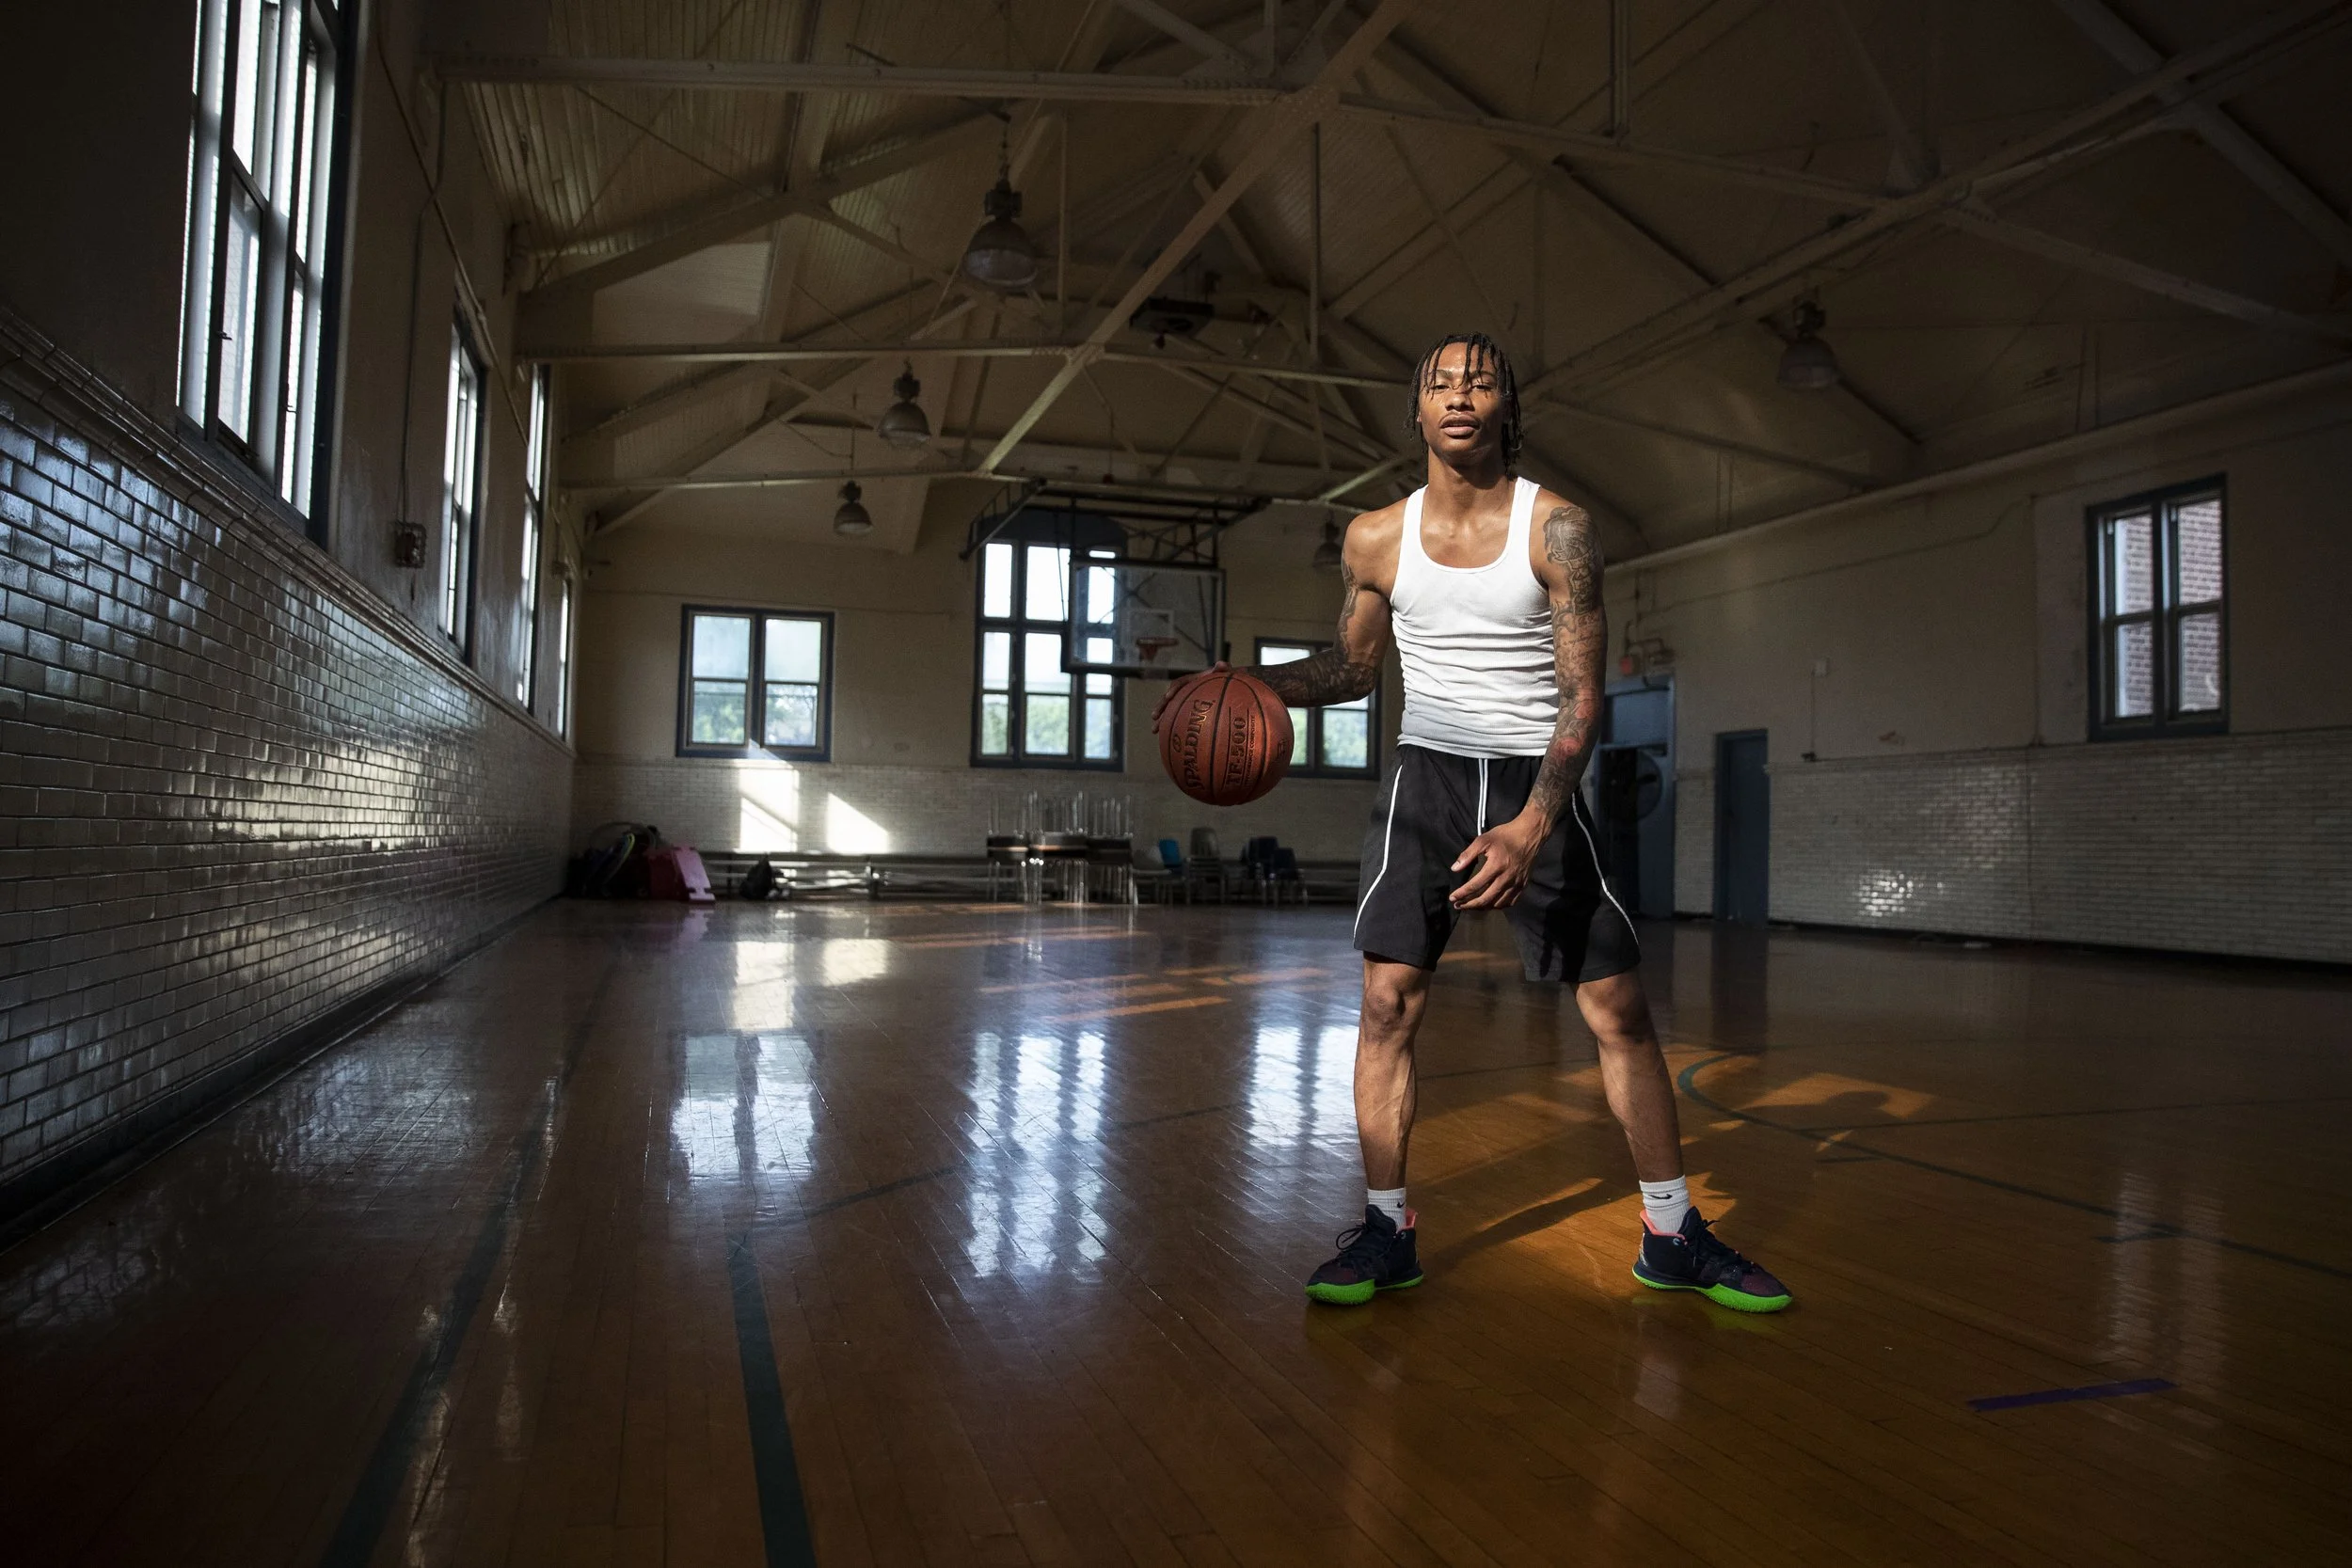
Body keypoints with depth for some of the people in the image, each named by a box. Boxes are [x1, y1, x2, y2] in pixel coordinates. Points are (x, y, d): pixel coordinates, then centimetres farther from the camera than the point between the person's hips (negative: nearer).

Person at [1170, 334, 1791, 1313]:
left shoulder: (1557, 528, -8)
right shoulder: (1375, 541, 1)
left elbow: (1581, 696, -12)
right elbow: (1353, 668, 15)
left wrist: (1532, 828, -25)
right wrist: (1250, 685, -3)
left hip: (1538, 783, -1)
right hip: (1428, 774, 2)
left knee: (1619, 1008, 1)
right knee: (1389, 1000, -7)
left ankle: (1670, 1238, 17)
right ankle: (1386, 1230, 7)